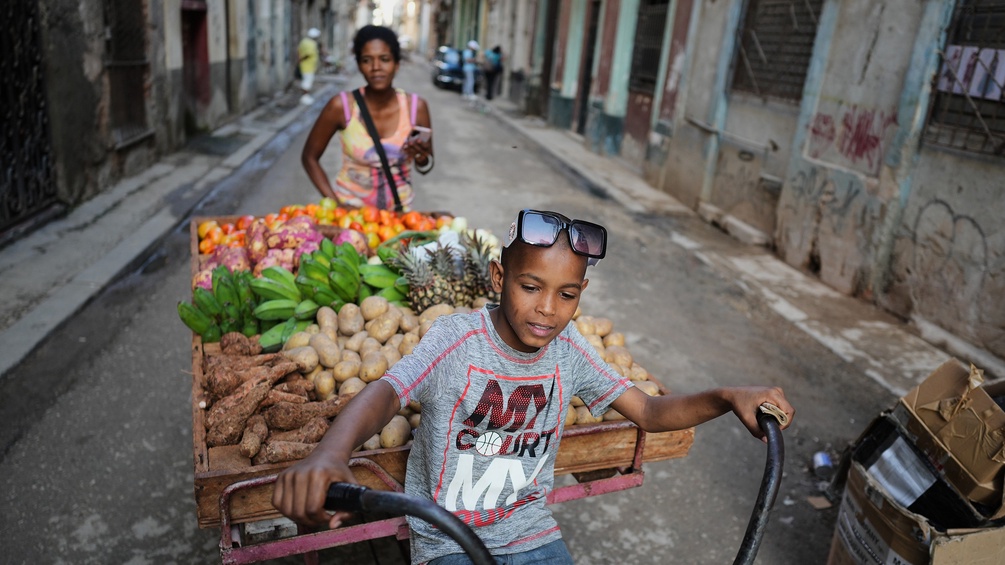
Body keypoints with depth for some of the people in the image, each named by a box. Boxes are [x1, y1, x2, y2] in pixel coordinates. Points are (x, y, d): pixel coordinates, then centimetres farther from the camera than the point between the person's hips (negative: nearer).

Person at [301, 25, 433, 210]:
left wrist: (422, 158, -16)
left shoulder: (416, 107, -7)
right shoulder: (341, 106, -10)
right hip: (350, 207, -1)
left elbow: (426, 168, 5)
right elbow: (309, 157, 1)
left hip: (398, 210, 1)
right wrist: (335, 203, -7)